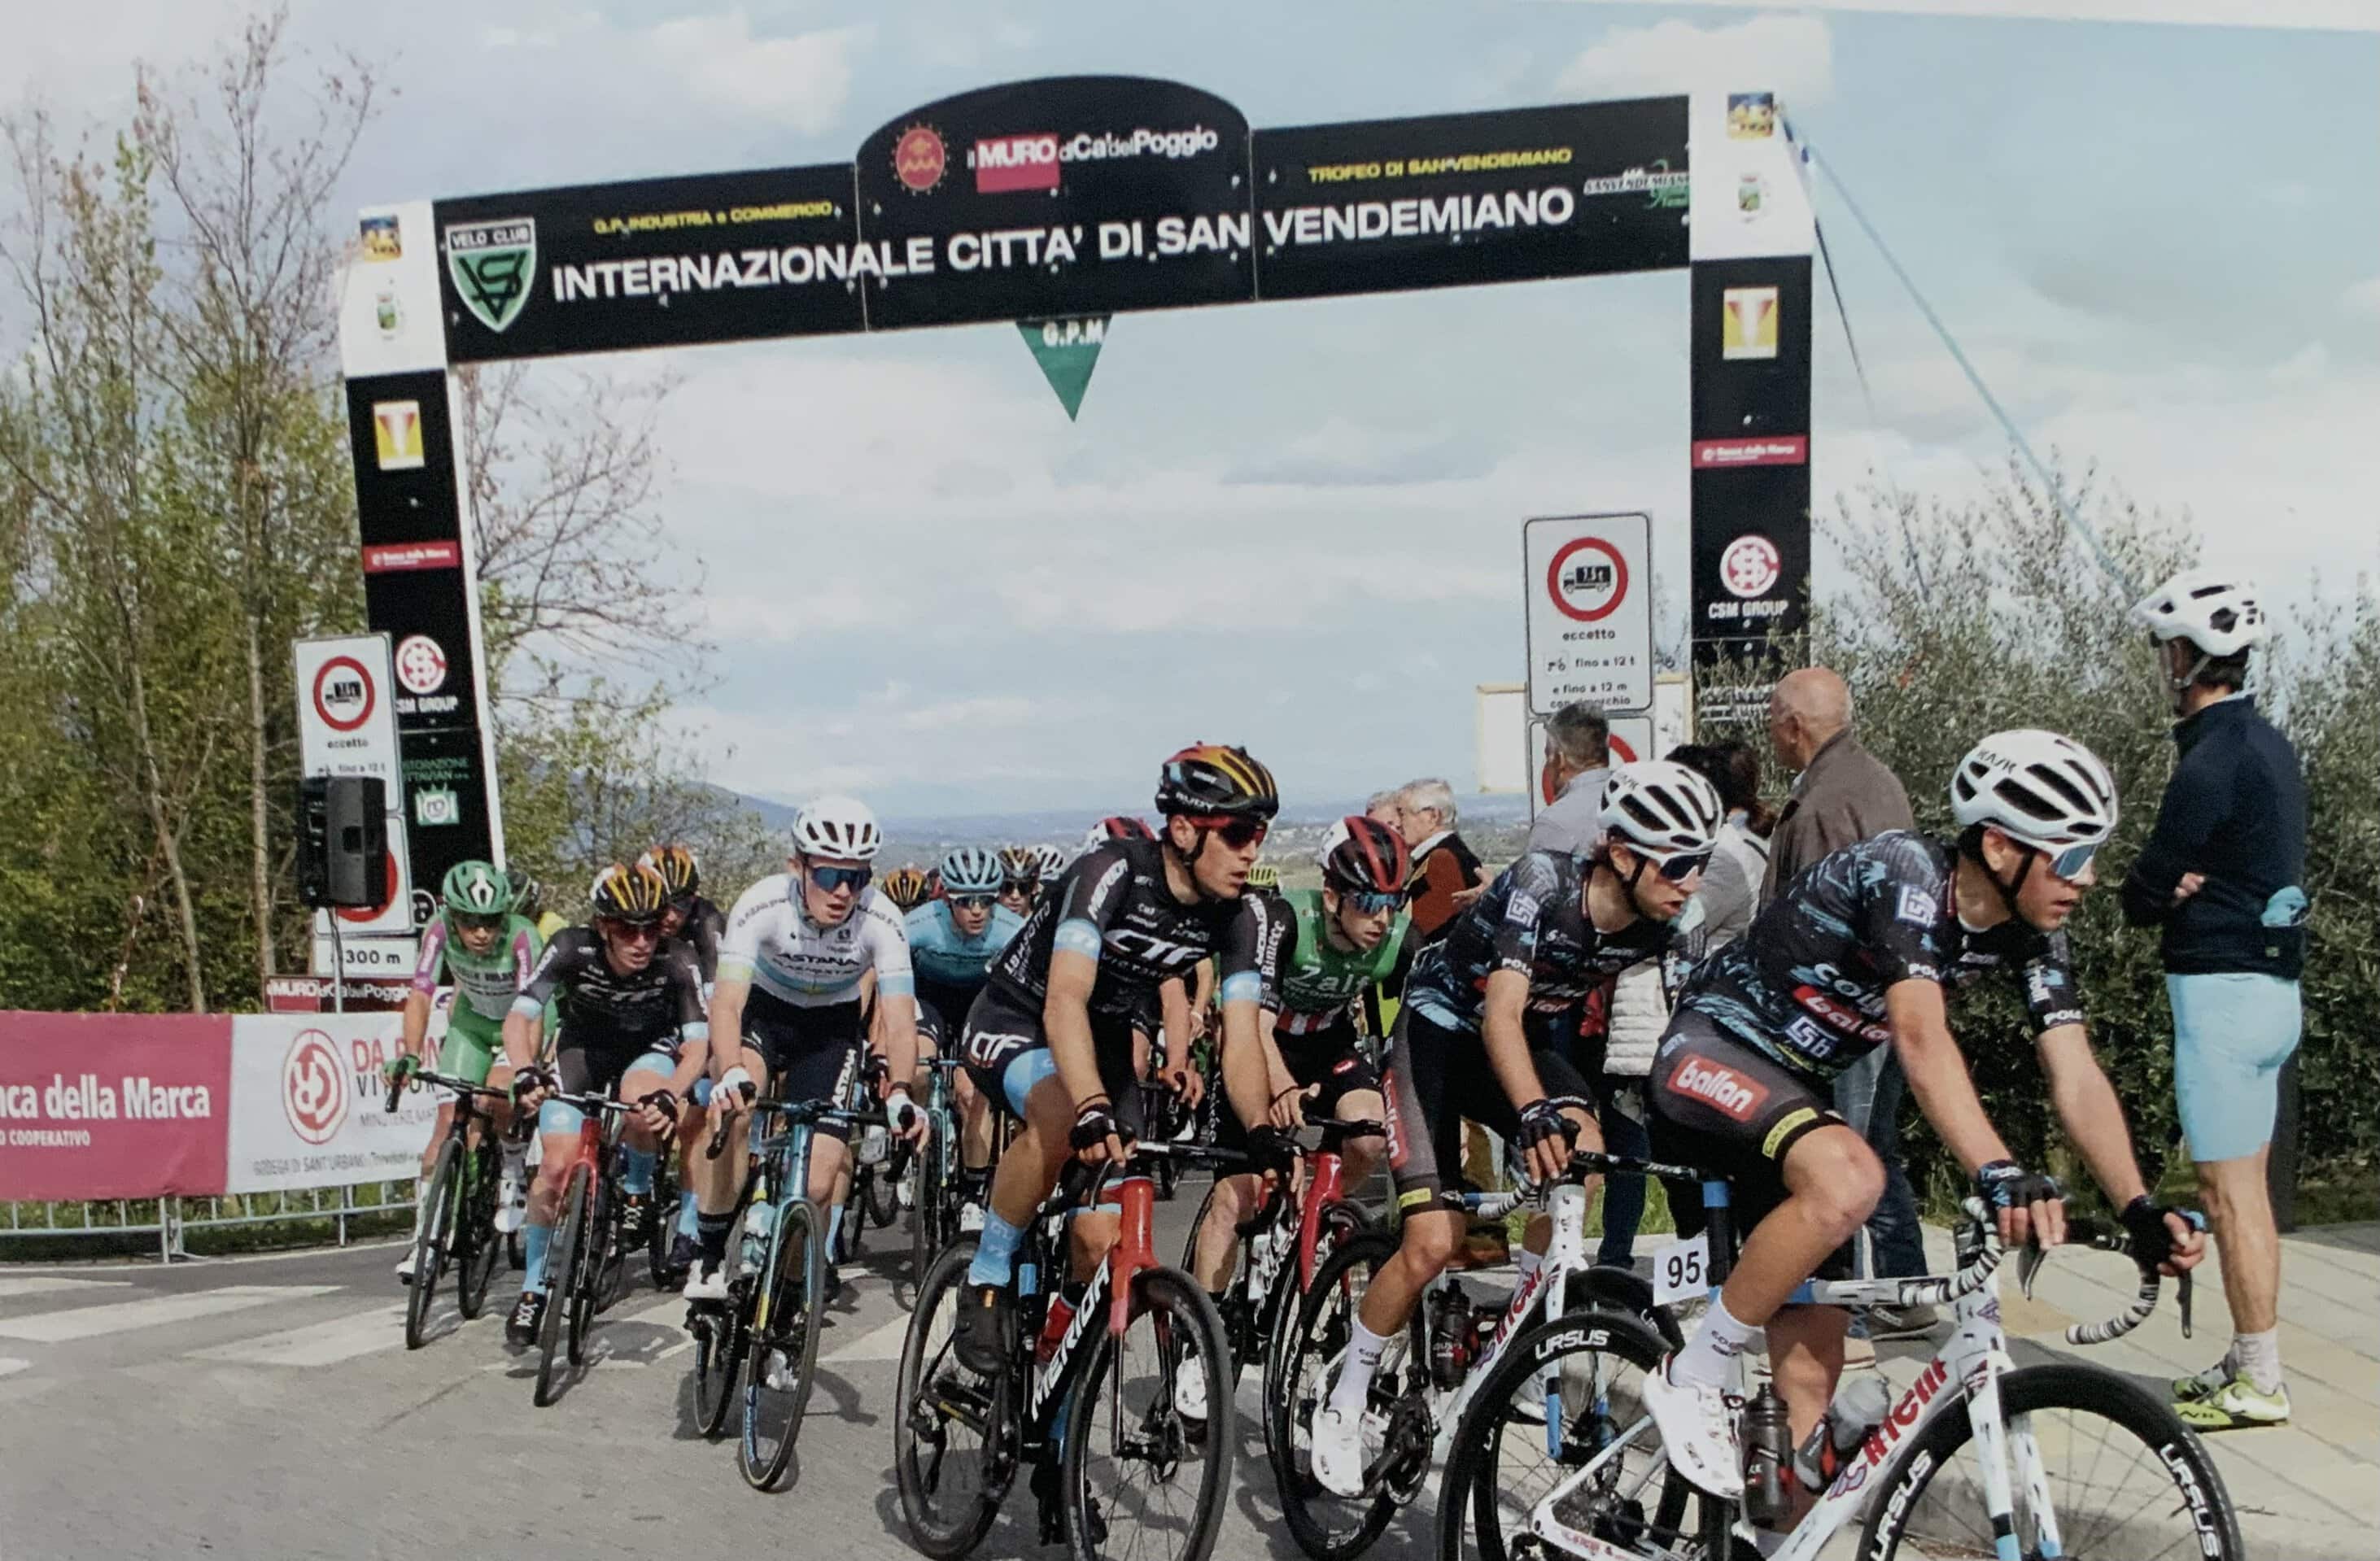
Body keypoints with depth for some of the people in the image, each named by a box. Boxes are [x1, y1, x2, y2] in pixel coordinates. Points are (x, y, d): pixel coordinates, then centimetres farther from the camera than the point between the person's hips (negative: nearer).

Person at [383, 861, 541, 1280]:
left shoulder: (522, 937, -35)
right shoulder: (440, 930, -26)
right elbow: (420, 996, -28)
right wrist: (407, 1056, -42)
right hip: (472, 1021, 3)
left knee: (500, 1098, -28)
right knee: (449, 1120, -7)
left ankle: (514, 1172, 2)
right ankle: (424, 1234, 2)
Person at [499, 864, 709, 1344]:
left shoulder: (677, 961, -30)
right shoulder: (573, 948, -29)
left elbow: (698, 1044, -35)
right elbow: (520, 1016, -35)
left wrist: (670, 1095, -54)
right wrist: (526, 1072, -54)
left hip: (650, 1048, -1)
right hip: (583, 1047, 1)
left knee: (641, 1104, -35)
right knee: (558, 1166, -12)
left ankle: (637, 1189, -2)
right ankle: (533, 1287, 9)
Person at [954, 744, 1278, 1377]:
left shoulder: (1244, 917, -14)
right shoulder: (1112, 874, -31)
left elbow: (1241, 1041, -17)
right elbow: (1065, 1003, -42)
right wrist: (1094, 1109, -57)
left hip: (1105, 1042, 5)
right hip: (1015, 1025, -5)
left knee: (1103, 1240, -6)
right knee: (1062, 1122, -38)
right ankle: (987, 1280, -16)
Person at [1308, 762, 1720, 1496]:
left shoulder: (1667, 929, -13)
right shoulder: (1541, 882, -30)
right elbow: (1501, 1015, -38)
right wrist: (1534, 1113, -54)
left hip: (1532, 1038, 4)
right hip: (1439, 1030, -4)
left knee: (1582, 1149, -29)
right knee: (1433, 1244, -15)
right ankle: (1343, 1405, 8)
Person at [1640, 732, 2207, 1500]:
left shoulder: (2029, 936, -4)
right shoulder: (1905, 871, -26)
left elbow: (2075, 1075, -10)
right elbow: (1921, 1036, -39)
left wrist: (2140, 1210, -24)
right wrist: (1998, 1173, -50)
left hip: (1795, 1084, 8)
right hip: (1711, 1053, -7)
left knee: (1812, 1361, 0)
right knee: (1848, 1179, -37)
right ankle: (1691, 1378, -18)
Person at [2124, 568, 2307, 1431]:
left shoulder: (2212, 762, -19)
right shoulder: (2267, 744, 12)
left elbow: (2142, 896, -17)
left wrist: (2164, 890, 3)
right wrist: (2189, 885, -6)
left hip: (2222, 990, -10)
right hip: (2271, 982, 10)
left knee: (2229, 1191, -3)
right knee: (2245, 1187, 15)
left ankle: (2260, 1382, 4)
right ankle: (2246, 1359, 24)